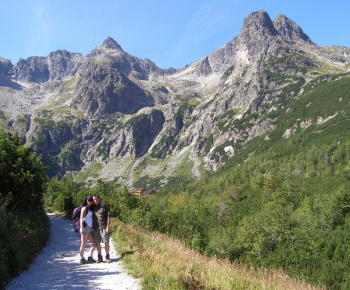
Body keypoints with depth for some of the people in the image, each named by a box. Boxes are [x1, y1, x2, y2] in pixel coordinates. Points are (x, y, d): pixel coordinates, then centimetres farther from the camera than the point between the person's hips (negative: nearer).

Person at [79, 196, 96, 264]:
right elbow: (81, 218, -11)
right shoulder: (84, 208, -4)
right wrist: (81, 228, -20)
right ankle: (82, 259, 2)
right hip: (85, 228, -9)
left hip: (90, 229, 9)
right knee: (83, 244, -4)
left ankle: (90, 257, 17)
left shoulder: (90, 209, 20)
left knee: (94, 243, 10)